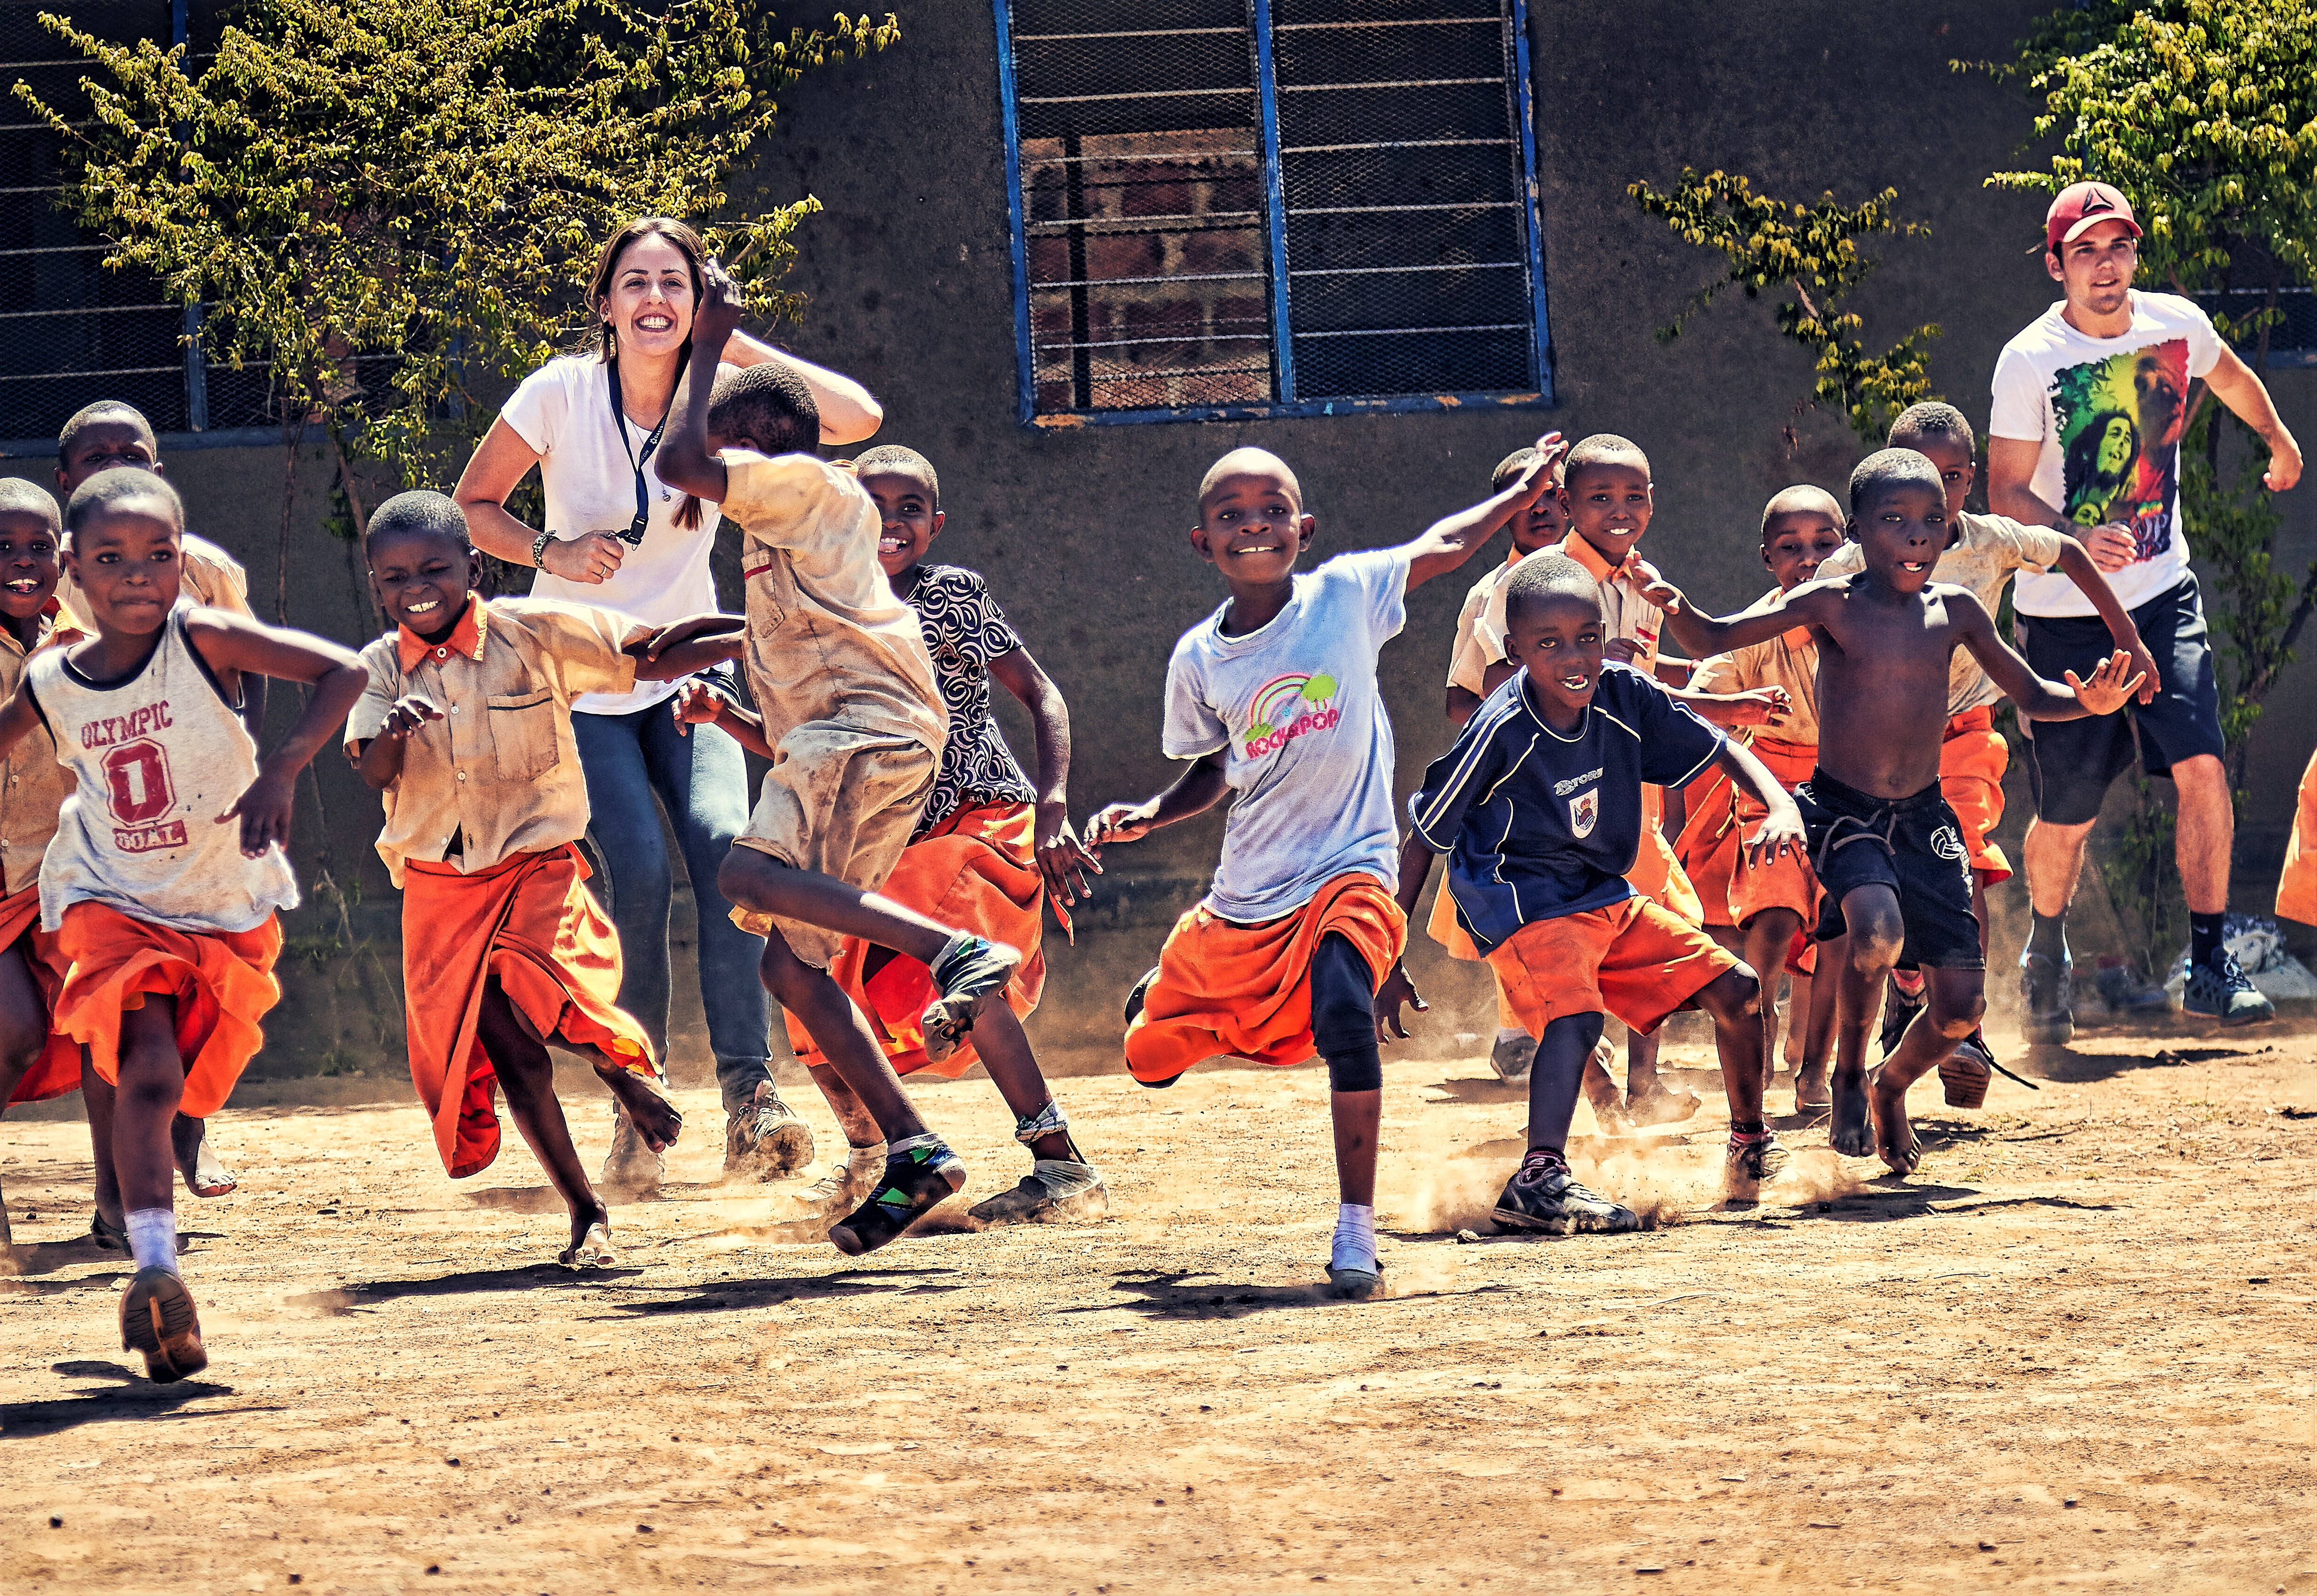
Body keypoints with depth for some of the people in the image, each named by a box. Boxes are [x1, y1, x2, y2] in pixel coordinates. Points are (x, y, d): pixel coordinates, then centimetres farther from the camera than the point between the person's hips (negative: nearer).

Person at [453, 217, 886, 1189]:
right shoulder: (562, 395, -11)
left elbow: (858, 418, -20)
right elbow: (473, 505, 0)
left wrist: (735, 345, -20)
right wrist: (552, 551, -18)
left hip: (686, 671, 2)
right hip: (581, 681, -2)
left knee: (722, 840, -23)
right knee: (641, 871, -21)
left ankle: (748, 1100, -27)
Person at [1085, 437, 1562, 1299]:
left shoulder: (1345, 596, -6)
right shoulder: (1198, 660, 0)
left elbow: (1445, 546, 9)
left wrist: (1525, 489, 10)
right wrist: (1149, 815, -2)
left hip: (1348, 869, -4)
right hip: (1244, 896, 4)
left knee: (1345, 1015, -32)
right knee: (1154, 1054, 12)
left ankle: (1356, 1231, -24)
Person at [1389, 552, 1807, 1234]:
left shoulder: (1625, 697, -10)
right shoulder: (1500, 733, -23)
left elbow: (1720, 751, 2)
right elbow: (1423, 839, -14)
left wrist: (1781, 808, -19)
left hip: (1606, 898, 7)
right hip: (1523, 902, -7)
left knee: (1735, 988, 7)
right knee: (1575, 1014, -34)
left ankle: (1751, 1151, 27)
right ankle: (1541, 1178, -44)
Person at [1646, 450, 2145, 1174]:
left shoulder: (1954, 611, 2)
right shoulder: (1830, 604, -7)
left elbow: (2031, 697, 11)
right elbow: (1713, 640, -11)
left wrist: (2087, 702, -9)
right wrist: (1677, 607, -33)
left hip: (1923, 817, 4)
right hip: (1843, 812, -4)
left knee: (1960, 1005, -2)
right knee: (1878, 933, -34)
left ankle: (1892, 1087, 32)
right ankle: (1848, 1076, -5)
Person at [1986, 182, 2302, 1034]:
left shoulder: (2178, 324, -2)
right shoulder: (2030, 361, -14)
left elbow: (2230, 375, 22)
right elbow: (2005, 491, -14)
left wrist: (2280, 441, 40)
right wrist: (2077, 541, -33)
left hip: (2164, 597, 3)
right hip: (2063, 614, -3)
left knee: (2203, 767, -17)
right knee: (2067, 817, 3)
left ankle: (2210, 964, -9)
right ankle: (2045, 956, 31)